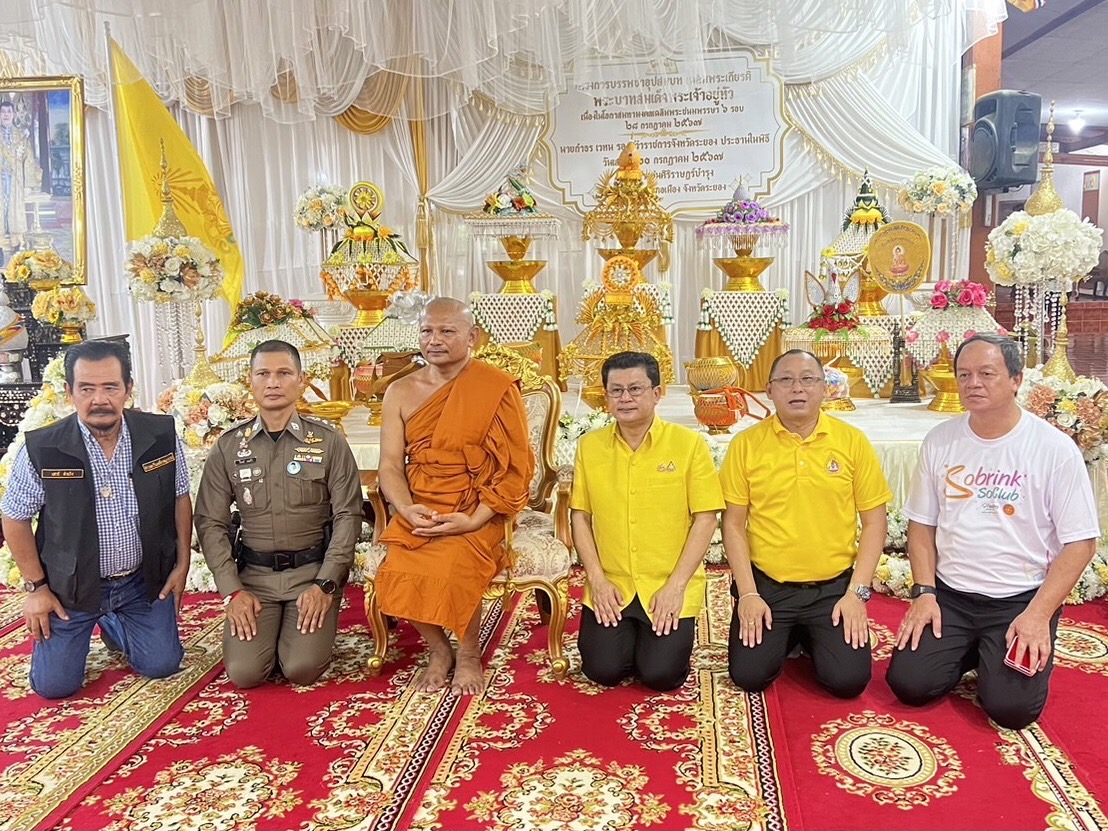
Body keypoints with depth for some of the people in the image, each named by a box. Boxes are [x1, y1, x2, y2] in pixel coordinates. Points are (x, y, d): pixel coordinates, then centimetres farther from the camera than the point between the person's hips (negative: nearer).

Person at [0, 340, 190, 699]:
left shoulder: (162, 435, -13)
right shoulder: (41, 449, -18)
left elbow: (180, 498, 2)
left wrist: (182, 564, 2)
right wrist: (36, 587, -3)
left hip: (144, 579, 1)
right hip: (70, 587, -1)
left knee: (162, 665, 3)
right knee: (54, 685, 1)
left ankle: (112, 626, 35)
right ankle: (82, 628, 34)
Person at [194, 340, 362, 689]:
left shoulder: (328, 441, -3)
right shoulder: (228, 447, 3)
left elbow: (347, 516, -4)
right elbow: (210, 522, 3)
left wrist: (325, 584, -11)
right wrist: (233, 590, -6)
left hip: (313, 570, -2)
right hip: (254, 573, 2)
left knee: (302, 669, -17)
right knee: (243, 672, -13)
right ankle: (271, 628, 20)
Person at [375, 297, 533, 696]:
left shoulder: (497, 389, -5)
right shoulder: (400, 392, 7)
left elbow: (515, 469, -7)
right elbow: (390, 465, 3)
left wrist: (474, 520, -18)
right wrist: (408, 510, -17)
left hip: (477, 514, -3)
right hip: (419, 512, 3)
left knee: (453, 569, -30)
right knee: (399, 571, -24)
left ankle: (468, 654, 2)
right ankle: (438, 650, 7)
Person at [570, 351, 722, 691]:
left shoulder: (689, 444, -6)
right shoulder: (590, 446, 3)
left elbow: (706, 518, -6)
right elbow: (580, 515, 6)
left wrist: (676, 585, -11)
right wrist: (597, 580, -4)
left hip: (670, 587, -2)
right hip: (610, 585, 2)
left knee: (661, 673, -12)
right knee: (604, 670, -10)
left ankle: (674, 631, 20)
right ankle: (623, 635, 23)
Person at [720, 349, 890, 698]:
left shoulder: (853, 441, -2)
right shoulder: (746, 444, -3)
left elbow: (874, 521, 0)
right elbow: (733, 523, -1)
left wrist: (857, 591, -6)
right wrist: (748, 593, -7)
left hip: (835, 587, 0)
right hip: (767, 586, 0)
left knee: (848, 680, -12)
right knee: (749, 675, -10)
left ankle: (812, 638, 21)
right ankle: (787, 637, 23)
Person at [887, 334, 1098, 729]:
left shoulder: (1055, 448, -9)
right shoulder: (939, 441, 0)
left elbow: (1079, 543, -8)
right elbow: (922, 523, 7)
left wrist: (1039, 613, -16)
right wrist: (924, 593, -5)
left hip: (1021, 599, -3)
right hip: (949, 593, 3)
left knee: (1010, 707, -17)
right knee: (908, 683, -11)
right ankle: (969, 652, 19)